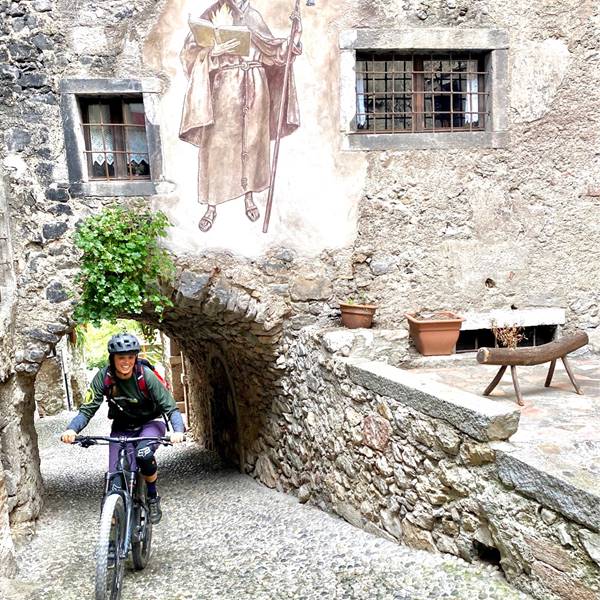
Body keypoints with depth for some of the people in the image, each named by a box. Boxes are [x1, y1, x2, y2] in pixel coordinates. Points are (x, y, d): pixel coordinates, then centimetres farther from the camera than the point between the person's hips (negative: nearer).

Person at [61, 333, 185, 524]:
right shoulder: (104, 377, -19)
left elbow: (169, 407, -23)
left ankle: (153, 497, -4)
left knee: (143, 454, -32)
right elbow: (87, 409, -18)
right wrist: (72, 429, -38)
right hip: (122, 428, 2)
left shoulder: (145, 375, -24)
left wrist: (178, 430, -42)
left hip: (149, 424, -2)